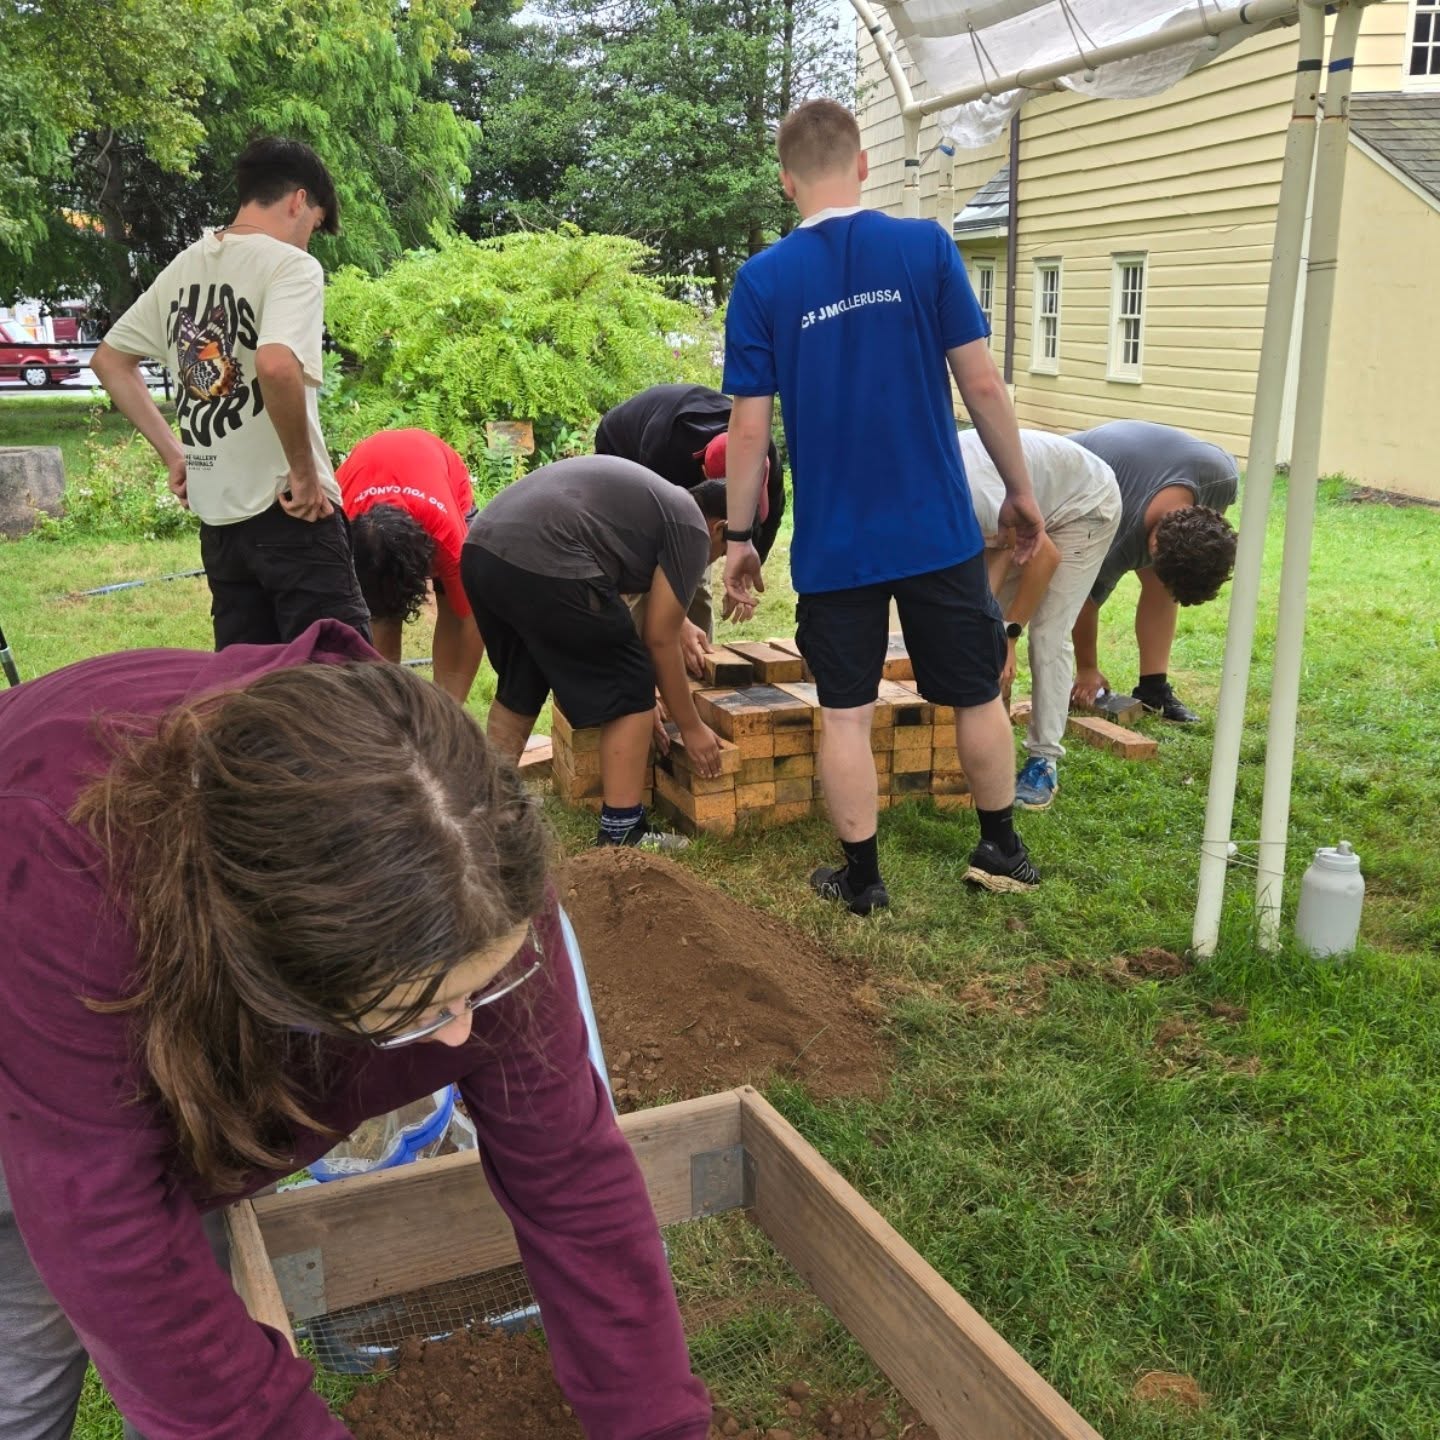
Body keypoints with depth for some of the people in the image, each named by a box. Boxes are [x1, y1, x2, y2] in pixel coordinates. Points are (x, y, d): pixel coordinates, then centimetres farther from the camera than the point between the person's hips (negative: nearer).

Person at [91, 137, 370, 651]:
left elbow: (109, 360, 22)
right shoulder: (290, 264, -9)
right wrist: (305, 473, -16)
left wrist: (172, 452, 19)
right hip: (285, 511, -8)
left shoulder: (182, 269, 14)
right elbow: (276, 365, -27)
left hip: (217, 514, 8)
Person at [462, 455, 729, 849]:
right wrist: (691, 727, 17)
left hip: (480, 550, 10)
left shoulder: (646, 497, 33)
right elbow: (659, 640, 7)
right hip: (544, 565, -9)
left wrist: (640, 702, 40)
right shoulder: (690, 529, 8)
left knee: (519, 688, 28)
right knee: (629, 694, 6)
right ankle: (620, 835, 11)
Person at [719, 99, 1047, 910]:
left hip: (833, 544, 0)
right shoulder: (927, 248, -4)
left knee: (846, 714, 11)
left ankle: (861, 877, 19)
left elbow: (750, 427, -5)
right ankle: (1003, 852, 30)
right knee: (978, 696, 16)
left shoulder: (763, 281, -4)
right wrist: (1020, 489, 6)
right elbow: (983, 385, -5)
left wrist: (739, 537, 5)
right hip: (939, 530, 1)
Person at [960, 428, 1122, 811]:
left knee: (1048, 635, -14)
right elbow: (1001, 549, -13)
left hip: (1085, 505, -8)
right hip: (1035, 512, 8)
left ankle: (1044, 761, -8)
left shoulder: (970, 491, -41)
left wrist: (1009, 633, -22)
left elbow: (1046, 556, -28)